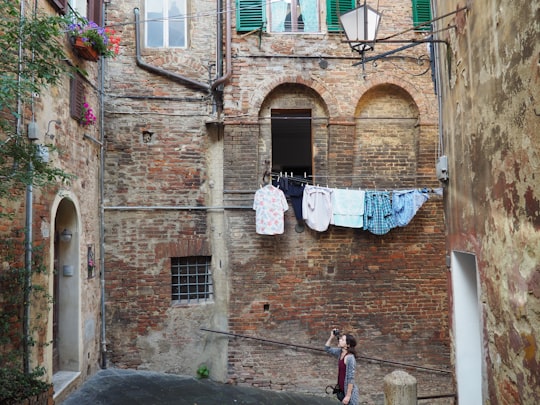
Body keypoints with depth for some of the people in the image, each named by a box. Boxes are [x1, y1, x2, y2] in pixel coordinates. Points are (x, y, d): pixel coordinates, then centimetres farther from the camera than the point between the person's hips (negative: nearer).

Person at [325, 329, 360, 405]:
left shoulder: (350, 358, -22)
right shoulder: (340, 352, 0)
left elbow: (351, 379, -22)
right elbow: (327, 349, 15)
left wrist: (348, 396, -20)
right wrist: (332, 337, 2)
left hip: (350, 392, -8)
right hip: (343, 391, 8)